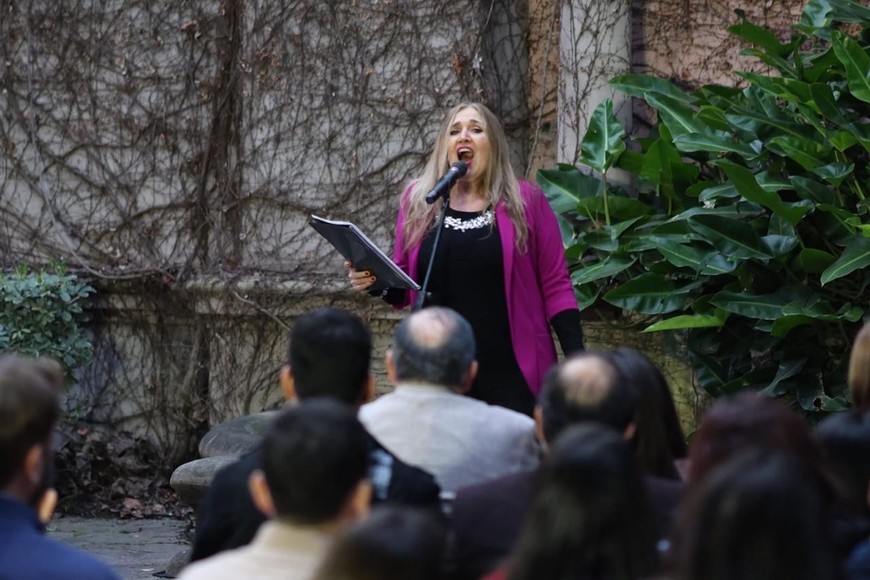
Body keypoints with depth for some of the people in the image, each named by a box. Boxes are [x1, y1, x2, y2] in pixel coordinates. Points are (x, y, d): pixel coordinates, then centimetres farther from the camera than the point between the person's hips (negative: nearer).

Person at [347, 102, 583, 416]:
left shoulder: (525, 201, 0)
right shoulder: (419, 201, 6)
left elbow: (555, 286, 1)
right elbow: (404, 285, 15)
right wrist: (376, 280, -7)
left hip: (512, 375, -2)